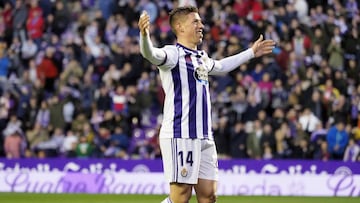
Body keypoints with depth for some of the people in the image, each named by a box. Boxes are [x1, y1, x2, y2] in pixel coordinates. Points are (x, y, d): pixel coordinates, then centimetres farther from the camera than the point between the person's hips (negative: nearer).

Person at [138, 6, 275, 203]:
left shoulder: (201, 57, 20)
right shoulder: (174, 53, -6)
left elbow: (220, 66, 43)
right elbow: (151, 54, -28)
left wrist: (251, 52, 53)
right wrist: (145, 35, -50)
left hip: (204, 137, 8)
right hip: (180, 135, -8)